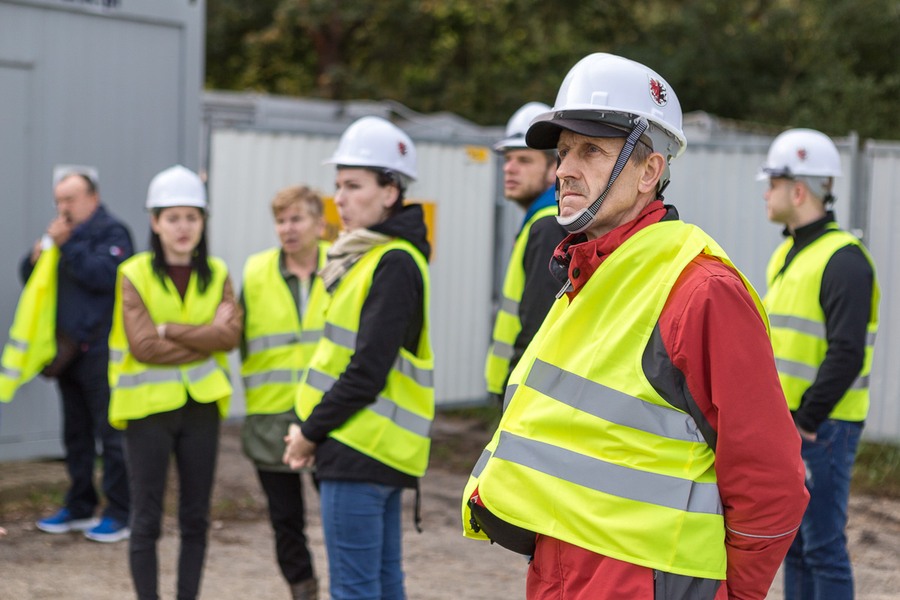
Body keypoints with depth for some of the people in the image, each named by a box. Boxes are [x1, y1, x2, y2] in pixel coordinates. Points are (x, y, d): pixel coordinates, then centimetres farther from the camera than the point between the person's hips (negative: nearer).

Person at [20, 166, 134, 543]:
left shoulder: (112, 232, -6)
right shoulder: (61, 233, 15)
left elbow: (104, 275, -22)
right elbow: (29, 277, 15)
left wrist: (68, 246, -18)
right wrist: (38, 255, -5)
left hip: (100, 350, -8)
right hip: (67, 351, 8)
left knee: (111, 434, -4)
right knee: (76, 434, 15)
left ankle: (119, 514, 2)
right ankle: (80, 507, 25)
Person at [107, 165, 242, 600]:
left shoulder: (217, 274, 5)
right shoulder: (133, 274, -6)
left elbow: (231, 335, -11)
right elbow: (143, 346, -16)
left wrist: (170, 329, -18)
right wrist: (206, 336, -12)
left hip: (201, 406, 4)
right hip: (148, 406, -3)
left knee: (195, 518, 10)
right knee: (147, 519, 3)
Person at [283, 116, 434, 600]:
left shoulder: (394, 265, -14)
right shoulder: (366, 256, 16)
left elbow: (367, 371, -20)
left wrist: (311, 432, -10)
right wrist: (312, 429, 9)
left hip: (363, 448, -10)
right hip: (376, 449, 10)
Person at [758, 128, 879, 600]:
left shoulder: (843, 260, -14)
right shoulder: (786, 255, 15)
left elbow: (846, 354, -21)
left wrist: (806, 421, -18)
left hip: (822, 427, -9)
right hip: (784, 424, 9)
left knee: (823, 546, -4)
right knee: (793, 543, 15)